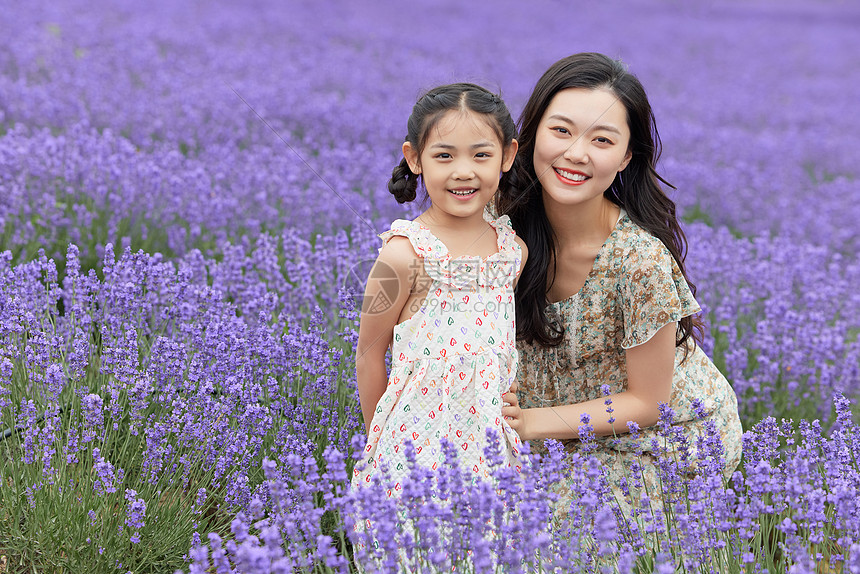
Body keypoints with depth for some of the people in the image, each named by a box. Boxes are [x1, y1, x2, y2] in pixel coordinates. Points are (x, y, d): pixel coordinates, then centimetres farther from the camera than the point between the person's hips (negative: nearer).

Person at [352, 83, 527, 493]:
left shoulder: (514, 250, 2)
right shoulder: (406, 254, -14)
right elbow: (369, 354, -6)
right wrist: (380, 439, 1)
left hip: (493, 444, 5)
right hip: (416, 447, -4)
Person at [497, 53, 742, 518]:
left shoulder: (641, 261, -32)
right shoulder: (509, 217, -16)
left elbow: (647, 403, -19)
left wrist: (530, 422, -24)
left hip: (672, 441, -5)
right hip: (582, 432, 5)